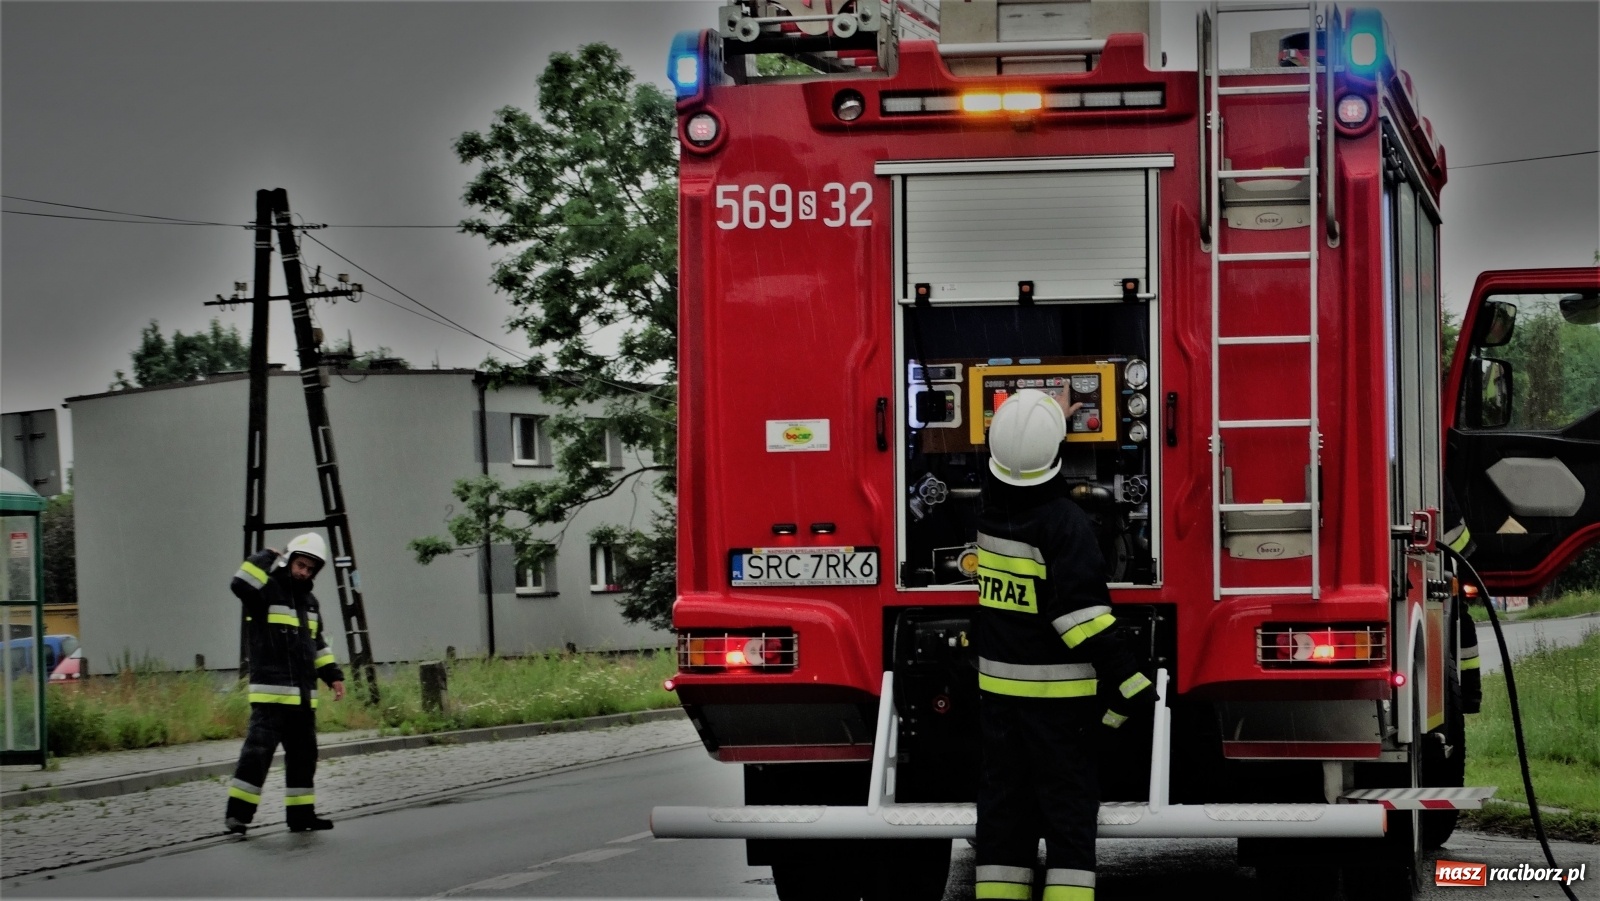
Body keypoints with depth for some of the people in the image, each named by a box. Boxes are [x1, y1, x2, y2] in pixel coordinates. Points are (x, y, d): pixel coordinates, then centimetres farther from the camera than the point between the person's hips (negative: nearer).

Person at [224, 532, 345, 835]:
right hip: (272, 693, -8)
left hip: (303, 696, 8)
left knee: (303, 755, 11)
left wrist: (333, 675, 18)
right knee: (258, 750, -15)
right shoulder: (268, 591, -4)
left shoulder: (309, 600, 19)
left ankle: (301, 814, 18)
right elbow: (241, 584, -27)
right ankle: (237, 813, -14)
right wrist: (266, 559, -16)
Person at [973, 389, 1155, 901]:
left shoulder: (983, 505, 0)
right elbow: (1082, 612, -23)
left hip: (996, 686, 5)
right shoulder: (1064, 522, -17)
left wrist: (1055, 421, 36)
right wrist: (1127, 684, -21)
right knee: (1068, 804, 0)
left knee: (1003, 803, 10)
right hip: (1058, 691, -5)